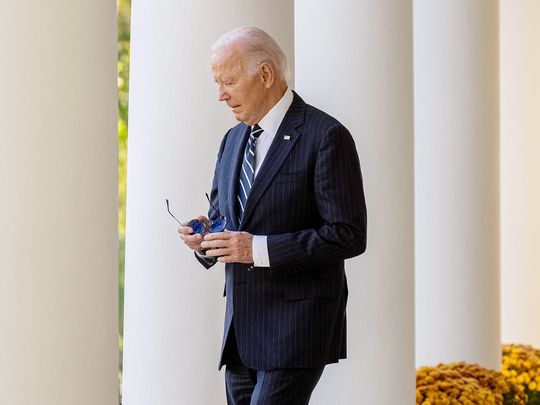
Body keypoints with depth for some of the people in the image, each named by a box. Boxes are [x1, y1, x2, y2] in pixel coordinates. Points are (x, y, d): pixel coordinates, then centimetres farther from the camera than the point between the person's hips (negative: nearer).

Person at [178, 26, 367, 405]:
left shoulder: (325, 136, -9)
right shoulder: (233, 139, 15)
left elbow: (349, 235, -14)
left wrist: (259, 249, -19)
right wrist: (204, 236, -1)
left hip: (296, 326, -8)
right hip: (242, 327, 8)